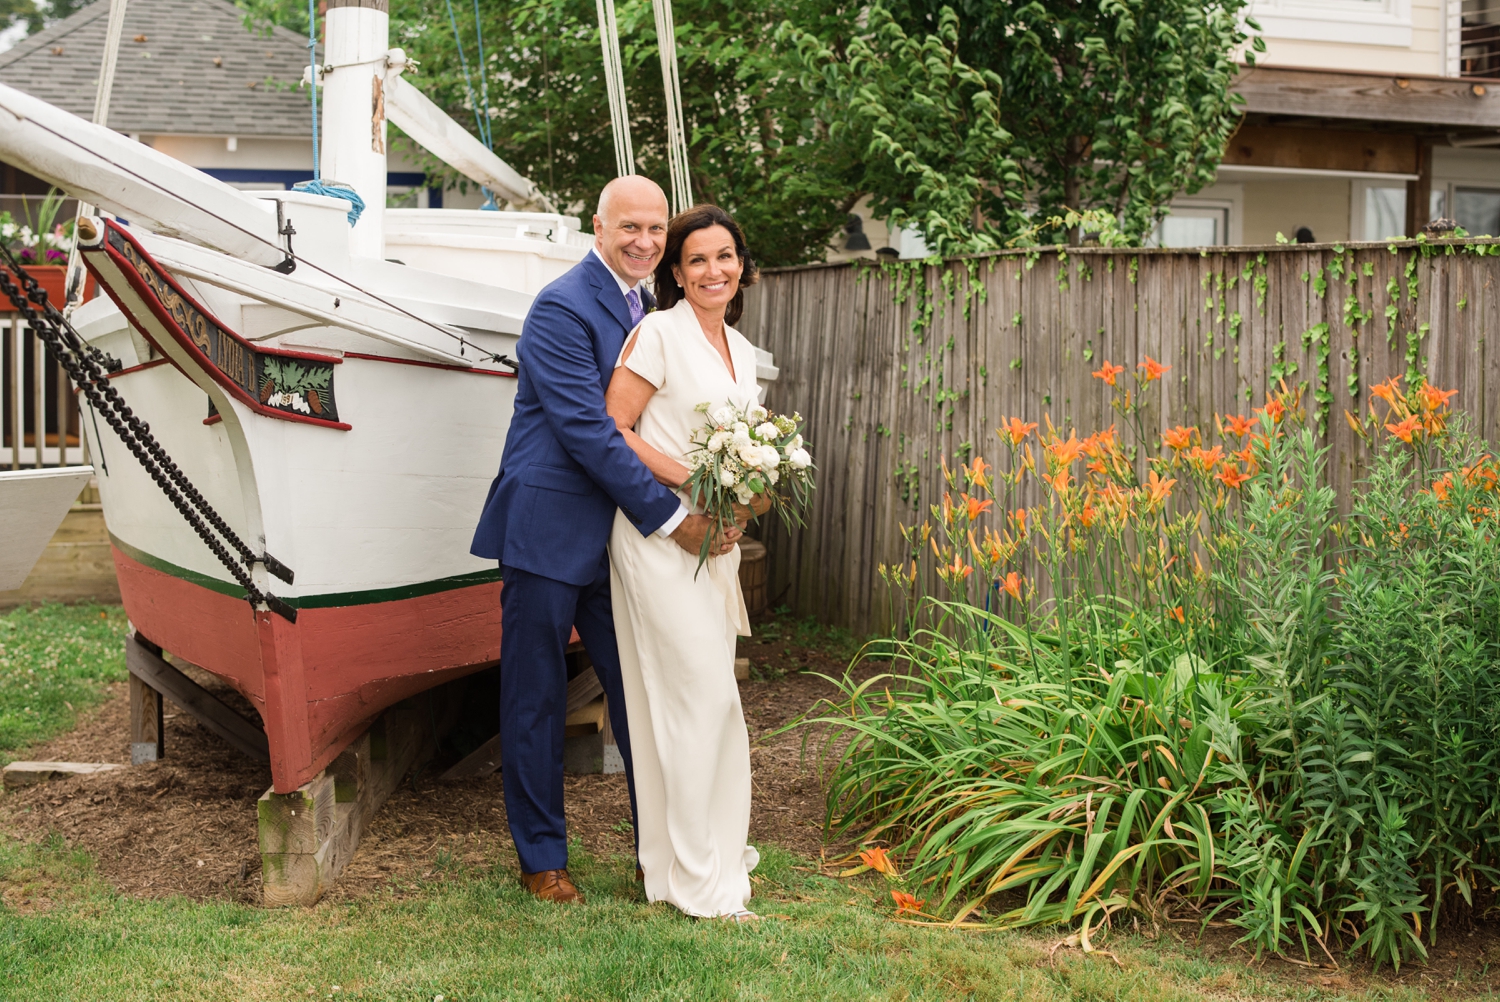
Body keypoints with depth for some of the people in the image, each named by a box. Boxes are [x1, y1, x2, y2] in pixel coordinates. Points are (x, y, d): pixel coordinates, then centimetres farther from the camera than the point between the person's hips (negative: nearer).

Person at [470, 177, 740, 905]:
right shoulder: (562, 307, -15)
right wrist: (669, 518, -19)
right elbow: (587, 430, -20)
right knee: (536, 701, 5)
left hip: (617, 535, 8)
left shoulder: (645, 309, 11)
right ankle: (542, 858, 18)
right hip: (549, 531, -7)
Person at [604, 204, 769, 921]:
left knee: (707, 694, 12)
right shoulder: (659, 334, -9)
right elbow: (611, 428, -12)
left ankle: (713, 848, 23)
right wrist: (689, 482, -18)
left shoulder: (741, 351, 16)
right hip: (659, 533, -8)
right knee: (701, 695, -10)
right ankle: (700, 881, -3)